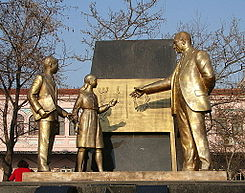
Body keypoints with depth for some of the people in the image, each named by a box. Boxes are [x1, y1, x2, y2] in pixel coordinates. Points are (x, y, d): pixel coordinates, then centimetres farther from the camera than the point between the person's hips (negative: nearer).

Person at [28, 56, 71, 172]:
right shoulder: (40, 78, 4)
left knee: (49, 145, 3)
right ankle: (43, 168, -20)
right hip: (45, 116, -8)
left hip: (53, 116, 8)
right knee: (44, 142, -15)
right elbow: (31, 95, -7)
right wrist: (40, 111, -16)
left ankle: (44, 169, 2)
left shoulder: (52, 81, 28)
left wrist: (62, 112, 17)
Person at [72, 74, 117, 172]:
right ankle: (79, 170, -10)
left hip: (95, 122, 8)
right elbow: (75, 110, -4)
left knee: (98, 147, 2)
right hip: (85, 121, -8)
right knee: (83, 147, -10)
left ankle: (100, 170, 2)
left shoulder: (94, 96, 20)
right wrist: (77, 123, -14)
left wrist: (109, 105, 15)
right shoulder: (82, 94, -1)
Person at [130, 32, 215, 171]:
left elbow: (209, 76, -10)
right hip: (180, 104, 8)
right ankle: (189, 170, 1)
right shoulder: (182, 61, 28)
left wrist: (204, 93, 2)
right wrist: (145, 90, 30)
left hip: (194, 101, -8)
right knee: (186, 139, 2)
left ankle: (205, 167, -15)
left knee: (198, 136, -13)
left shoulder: (199, 55, 4)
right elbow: (169, 82, 31)